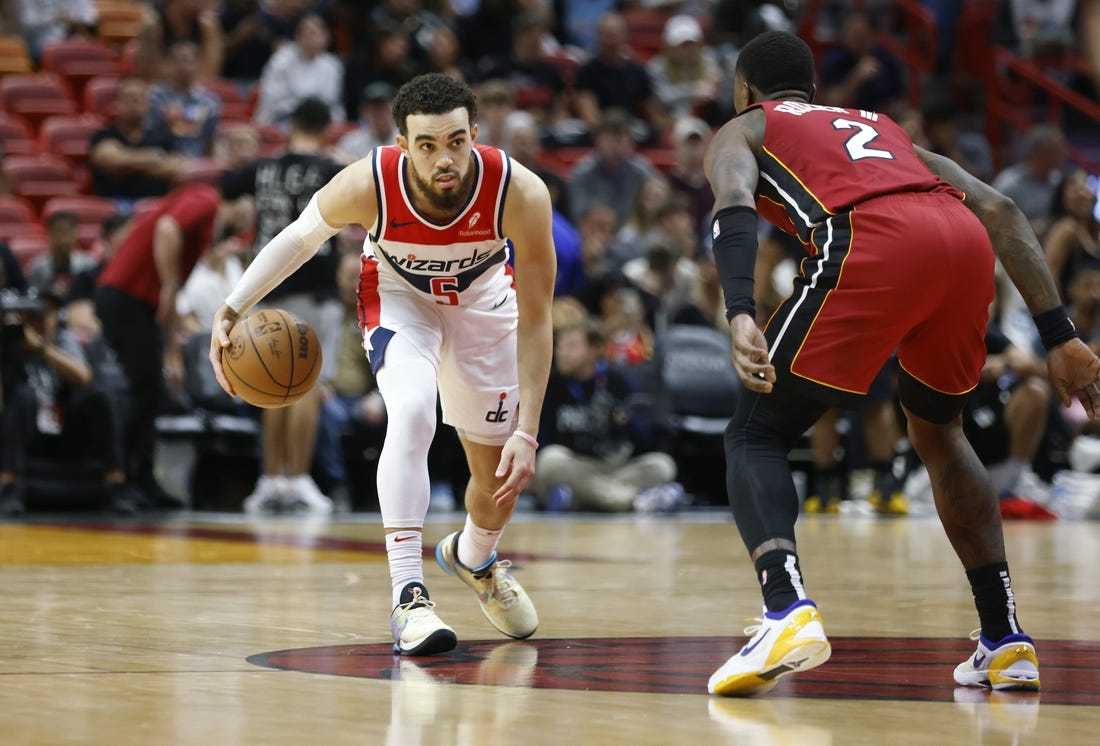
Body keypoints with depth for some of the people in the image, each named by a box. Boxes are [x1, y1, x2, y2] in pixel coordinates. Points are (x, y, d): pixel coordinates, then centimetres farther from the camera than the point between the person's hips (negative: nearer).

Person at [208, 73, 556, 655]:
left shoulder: (520, 193, -36)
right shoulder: (366, 186, -36)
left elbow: (535, 319, -28)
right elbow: (302, 237, -12)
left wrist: (526, 434, -32)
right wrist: (231, 310, -20)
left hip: (483, 297, 2)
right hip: (398, 296, -2)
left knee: (502, 479, 10)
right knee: (412, 413, -31)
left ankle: (474, 557, 45)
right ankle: (408, 598, -30)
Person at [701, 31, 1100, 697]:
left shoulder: (739, 133, 28)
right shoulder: (884, 128, 41)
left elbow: (733, 208, 3)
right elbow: (999, 209, 28)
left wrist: (741, 315, -13)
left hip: (873, 245, -5)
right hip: (966, 243, 5)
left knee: (756, 436, 7)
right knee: (938, 432, 30)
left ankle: (787, 610, -19)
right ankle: (1006, 640, 26)